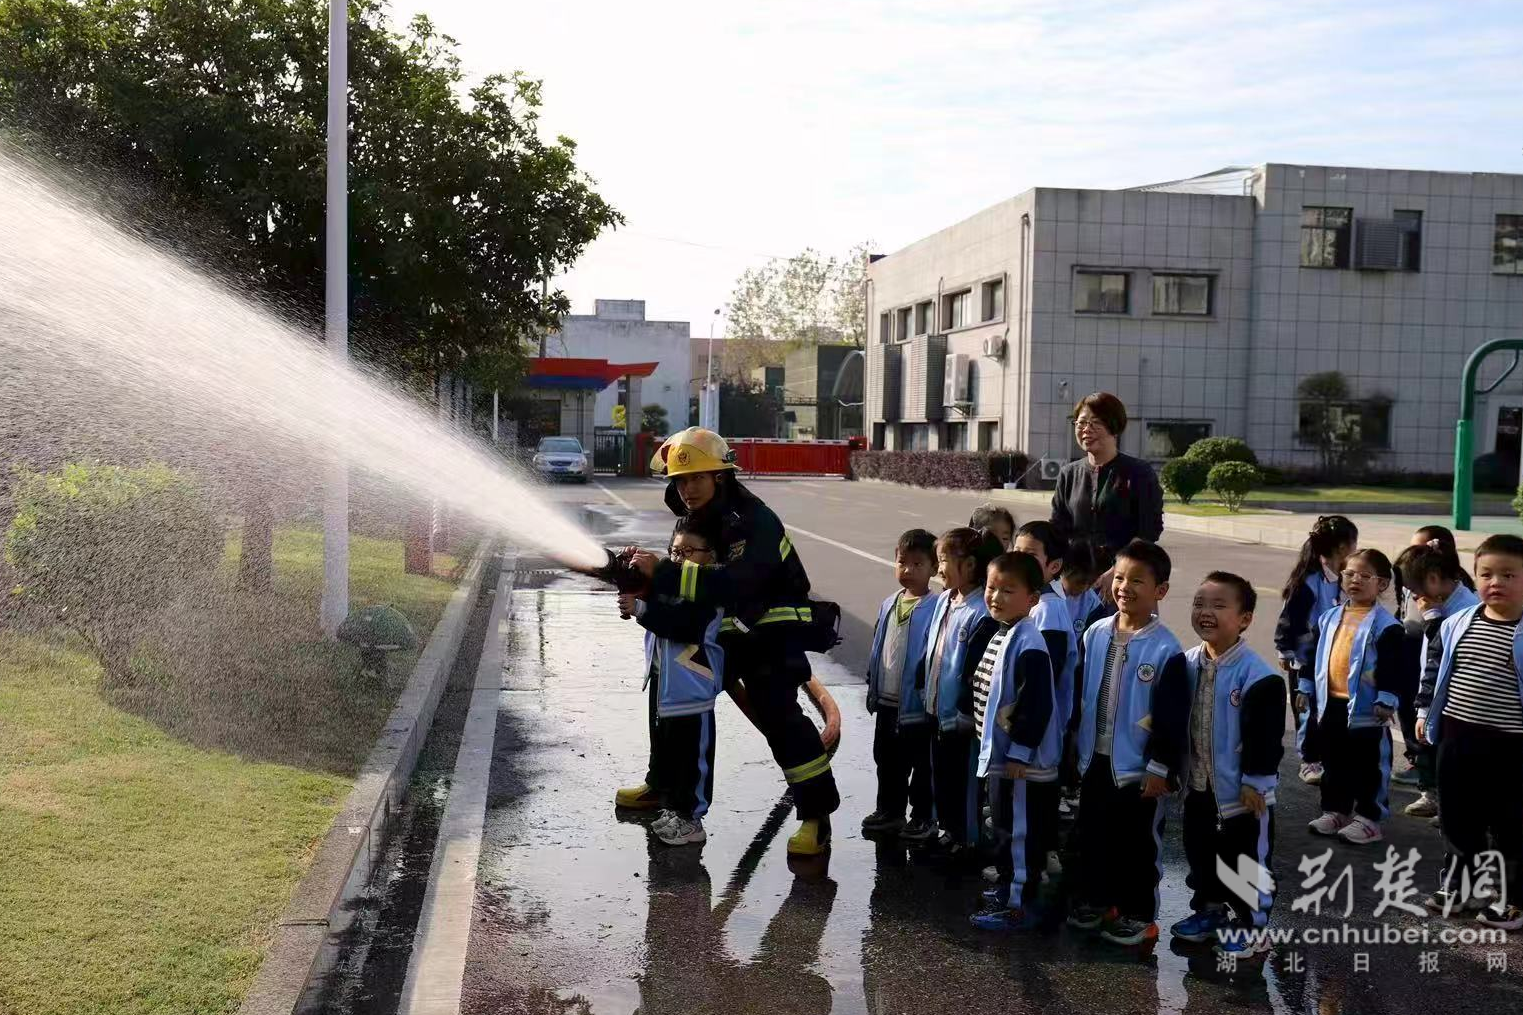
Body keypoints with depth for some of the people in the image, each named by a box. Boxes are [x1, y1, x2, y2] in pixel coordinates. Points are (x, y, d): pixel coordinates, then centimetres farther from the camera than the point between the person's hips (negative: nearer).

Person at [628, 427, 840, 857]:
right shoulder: (696, 517, 6)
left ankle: (817, 815, -8)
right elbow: (686, 581, 7)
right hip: (723, 628, 9)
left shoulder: (753, 520, -23)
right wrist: (644, 583, -14)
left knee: (777, 713, -17)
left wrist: (662, 572, -41)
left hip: (770, 630, -9)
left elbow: (735, 584, -38)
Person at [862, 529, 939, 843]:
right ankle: (889, 811, 33)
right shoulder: (888, 605, 6)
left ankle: (923, 818, 22)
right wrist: (872, 688, 14)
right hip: (886, 701, 7)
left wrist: (926, 693, -16)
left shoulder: (934, 609, -16)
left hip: (916, 704, -7)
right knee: (887, 759, 18)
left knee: (921, 764, 8)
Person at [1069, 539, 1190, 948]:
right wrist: (1077, 746, 11)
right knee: (1091, 835, 17)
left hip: (1137, 767, -5)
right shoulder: (1095, 635, 0)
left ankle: (1138, 915, 23)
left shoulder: (1165, 650, -15)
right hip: (1095, 759, 5)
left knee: (1136, 843, 8)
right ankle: (1093, 900, 34)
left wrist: (1161, 768, -13)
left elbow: (1173, 718, -13)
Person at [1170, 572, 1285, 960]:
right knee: (1200, 852, 19)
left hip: (1241, 789, -6)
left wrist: (1256, 780, -16)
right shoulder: (1188, 664, 0)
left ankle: (1250, 924, 25)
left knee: (1246, 859, 8)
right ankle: (1209, 910, 38)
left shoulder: (1258, 675, -20)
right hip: (1198, 784, 6)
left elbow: (1266, 734, -18)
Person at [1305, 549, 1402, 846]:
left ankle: (1369, 819, 14)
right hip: (1332, 703, 6)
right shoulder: (1330, 618, 8)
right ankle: (1335, 811, 27)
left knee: (1368, 765, 4)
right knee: (1334, 761, 15)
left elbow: (1392, 667, -13)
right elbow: (1317, 656, 15)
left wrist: (1386, 701, -17)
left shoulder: (1386, 625, -10)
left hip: (1365, 707, -6)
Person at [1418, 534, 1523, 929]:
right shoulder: (1457, 624, 2)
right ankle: (1457, 883, 31)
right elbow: (1436, 670, 13)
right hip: (1456, 736, 4)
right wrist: (1425, 711, 12)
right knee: (1457, 817, 16)